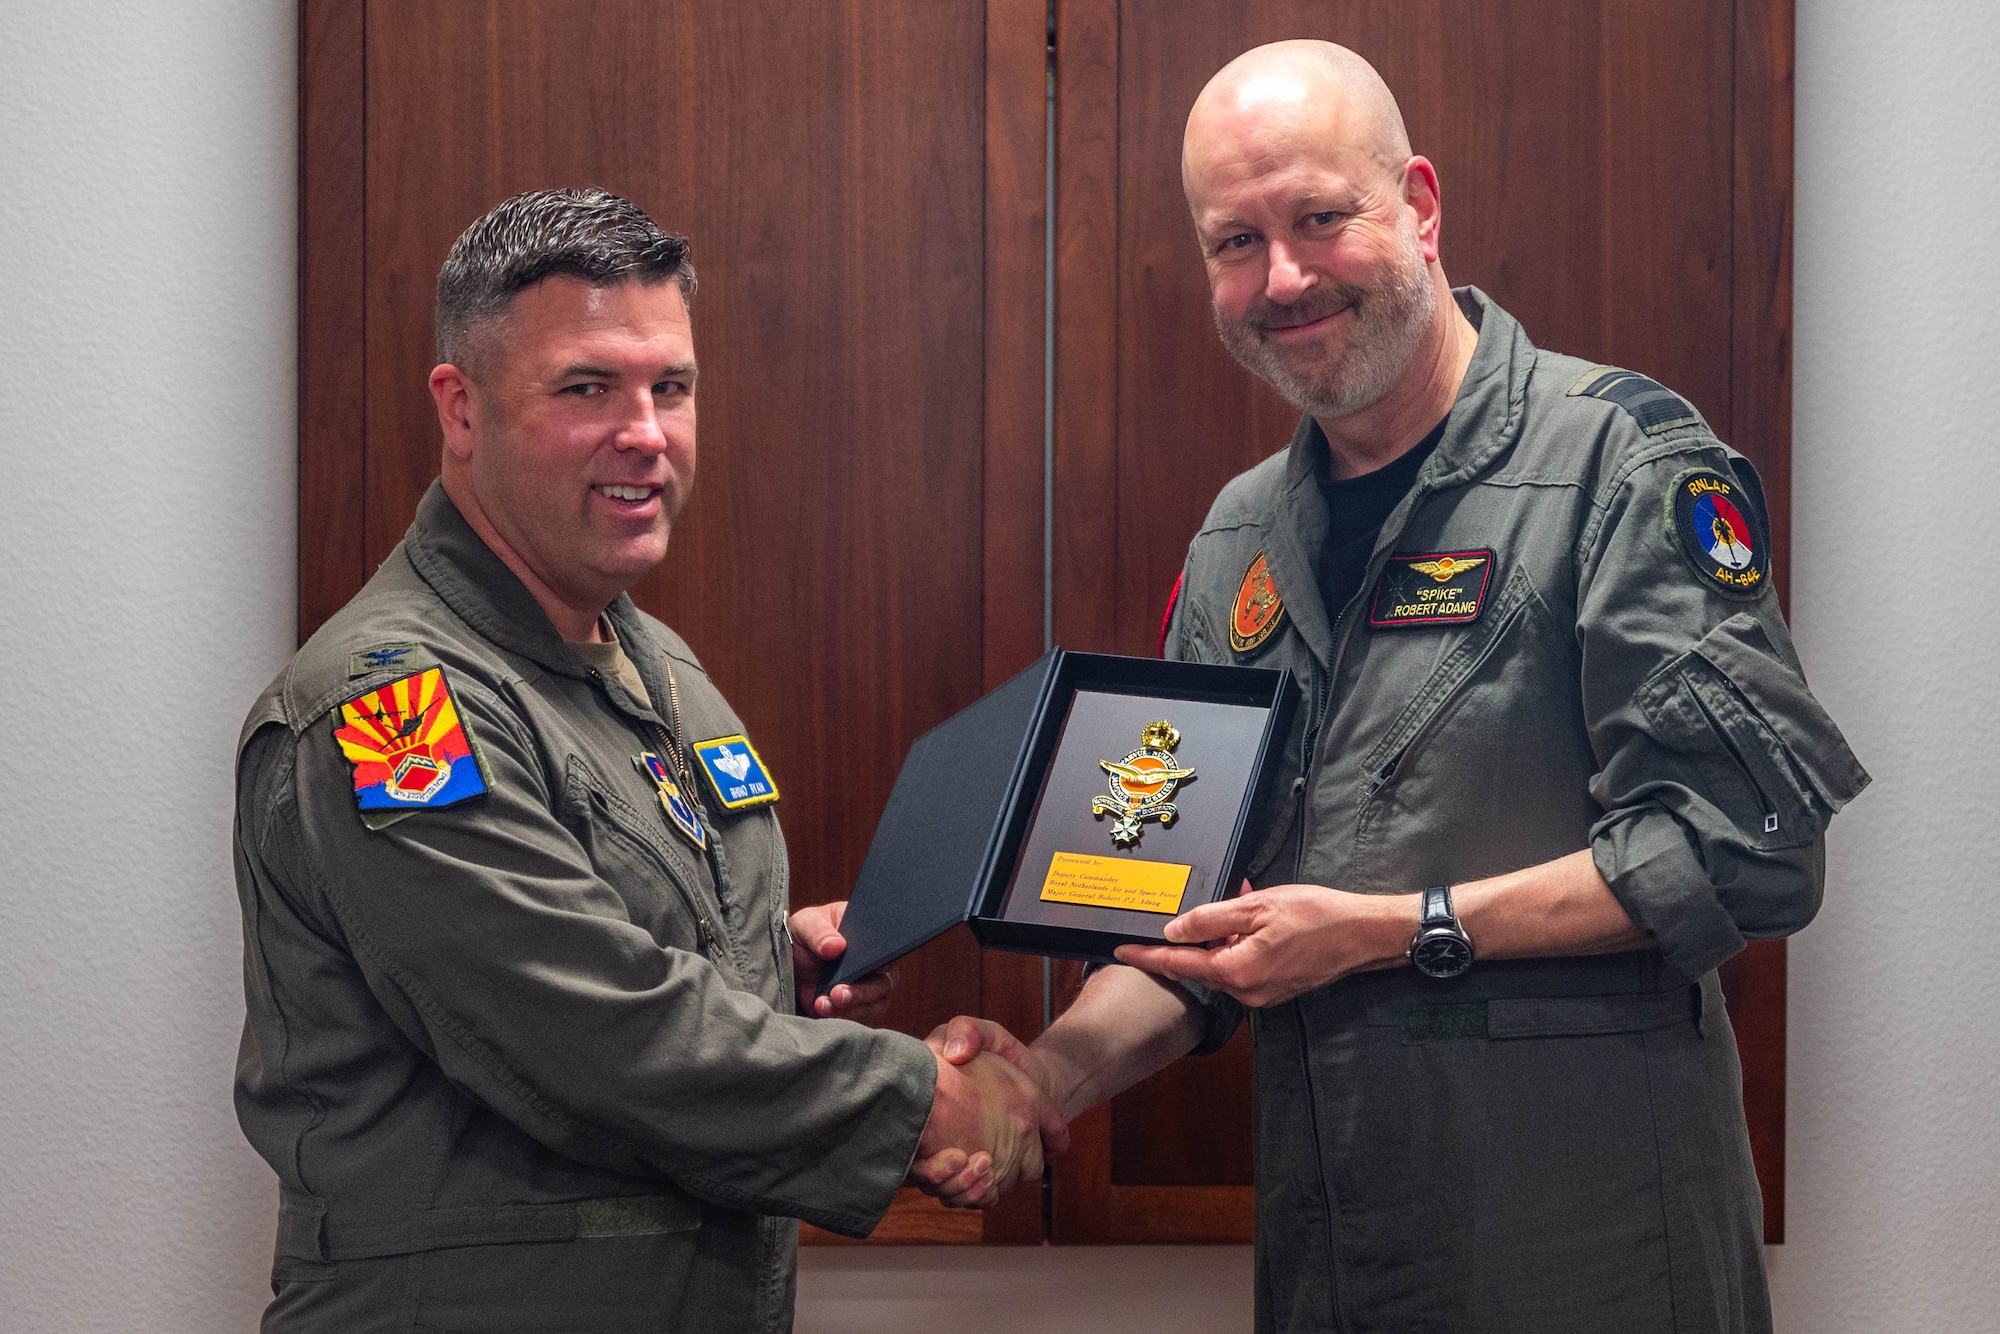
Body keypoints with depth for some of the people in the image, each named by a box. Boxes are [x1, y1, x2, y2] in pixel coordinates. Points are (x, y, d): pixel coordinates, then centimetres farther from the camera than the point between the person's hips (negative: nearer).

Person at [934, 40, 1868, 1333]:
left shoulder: (1621, 457, -9)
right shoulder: (1238, 543, 11)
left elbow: (1746, 845, -16)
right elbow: (1190, 908, 14)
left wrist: (1392, 931, -17)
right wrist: (1054, 1073, -4)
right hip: (1324, 1223, 6)